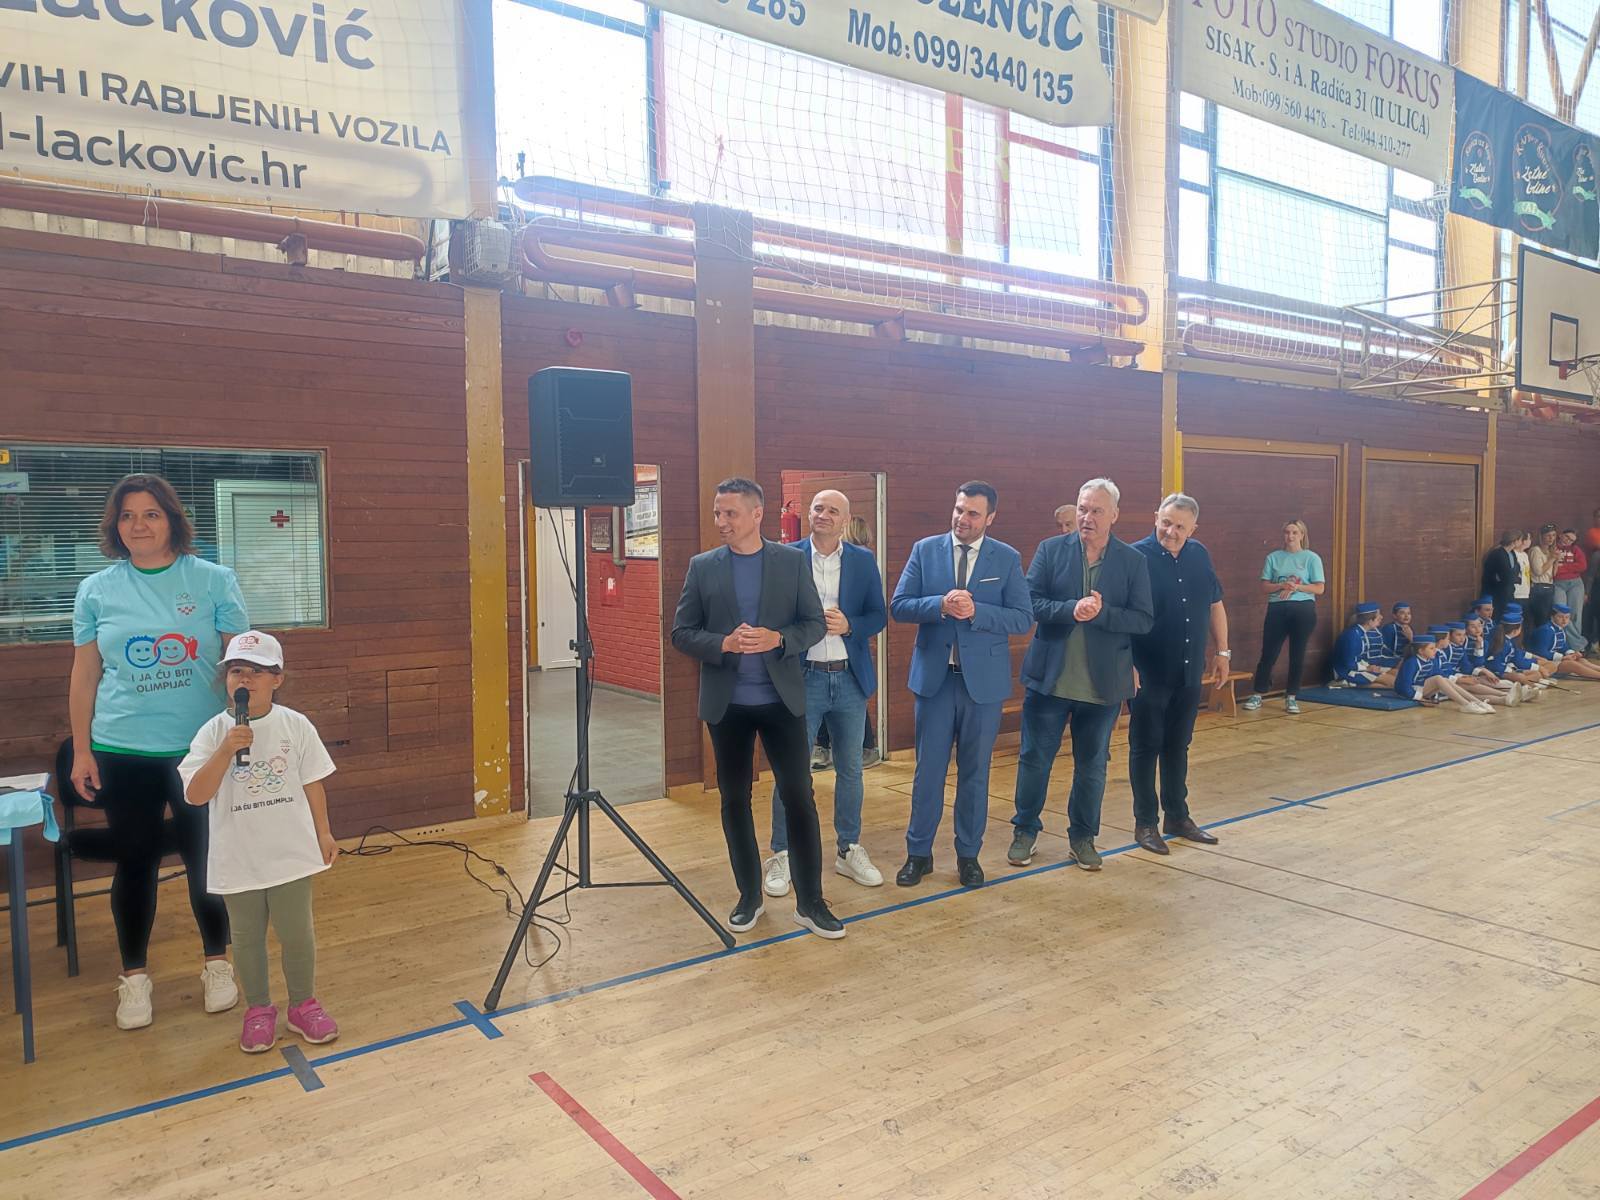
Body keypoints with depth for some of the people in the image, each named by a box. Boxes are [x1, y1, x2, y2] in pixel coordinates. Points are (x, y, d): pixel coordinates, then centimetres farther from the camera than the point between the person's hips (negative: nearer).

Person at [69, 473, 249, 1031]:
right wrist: (81, 751, 5)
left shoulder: (214, 581, -3)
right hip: (123, 752, 2)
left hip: (201, 748, -1)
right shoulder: (96, 590, 3)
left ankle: (218, 963, 27)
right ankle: (134, 976, 26)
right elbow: (84, 675, 7)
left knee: (206, 858, 9)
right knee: (134, 862, 11)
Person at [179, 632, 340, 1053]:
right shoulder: (214, 732, -8)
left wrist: (323, 833, 5)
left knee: (297, 932, 8)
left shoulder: (295, 726, -4)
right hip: (238, 858, 0)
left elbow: (312, 783, 4)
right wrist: (226, 751, -27)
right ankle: (258, 1009, 31)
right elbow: (195, 795, -15)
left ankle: (304, 1004, 27)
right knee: (247, 937, 13)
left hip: (290, 854, 0)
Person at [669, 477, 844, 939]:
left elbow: (816, 623, 1)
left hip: (782, 699, -1)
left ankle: (810, 902, 12)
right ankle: (749, 897, 24)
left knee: (799, 797, 0)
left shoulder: (792, 561, 1)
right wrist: (723, 644, -18)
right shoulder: (702, 567, 2)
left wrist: (778, 639, -18)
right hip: (726, 703, 1)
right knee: (735, 800, 9)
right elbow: (681, 633, 0)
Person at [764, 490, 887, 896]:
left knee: (850, 769, 13)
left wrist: (848, 625, -15)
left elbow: (878, 616, 4)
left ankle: (850, 851, 27)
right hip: (803, 678, -3)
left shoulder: (864, 561, 4)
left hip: (850, 679, 3)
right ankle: (781, 856, 15)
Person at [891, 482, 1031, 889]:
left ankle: (968, 854, 25)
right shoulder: (925, 550, 1)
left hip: (983, 679, 0)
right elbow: (898, 606, -3)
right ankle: (918, 852, 21)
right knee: (928, 769, 8)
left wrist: (975, 611, -21)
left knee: (975, 772, 11)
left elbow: (1023, 618, -6)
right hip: (934, 676, 0)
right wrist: (940, 605, -21)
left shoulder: (1007, 559, 0)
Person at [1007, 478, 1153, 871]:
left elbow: (1144, 619, -5)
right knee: (1034, 758, 9)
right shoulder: (1051, 550, -1)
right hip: (1049, 677, 0)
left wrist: (1101, 613, -20)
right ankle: (1025, 831, 26)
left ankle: (1082, 836, 30)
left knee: (1092, 766, 13)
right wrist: (1071, 610, -23)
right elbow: (1030, 602, -8)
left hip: (1103, 684, 1)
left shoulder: (1133, 561, 0)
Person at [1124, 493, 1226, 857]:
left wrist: (1222, 652, 15)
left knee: (1178, 746, 16)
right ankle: (1145, 823, 16)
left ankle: (1177, 817, 28)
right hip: (1148, 675, -5)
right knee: (1145, 747, 6)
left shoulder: (1199, 556, 5)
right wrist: (1129, 667, -16)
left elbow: (1215, 605, 16)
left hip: (1189, 674, 5)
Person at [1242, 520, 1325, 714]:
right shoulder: (1274, 557, 8)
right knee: (1268, 653, 1)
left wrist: (1296, 587, -14)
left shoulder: (1312, 558, 4)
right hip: (1277, 609, 1)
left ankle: (1291, 697, 13)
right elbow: (1264, 586, 4)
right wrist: (1281, 585, -14)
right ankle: (1256, 695, 8)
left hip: (1303, 609, -1)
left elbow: (1319, 588, -1)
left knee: (1297, 655, 5)